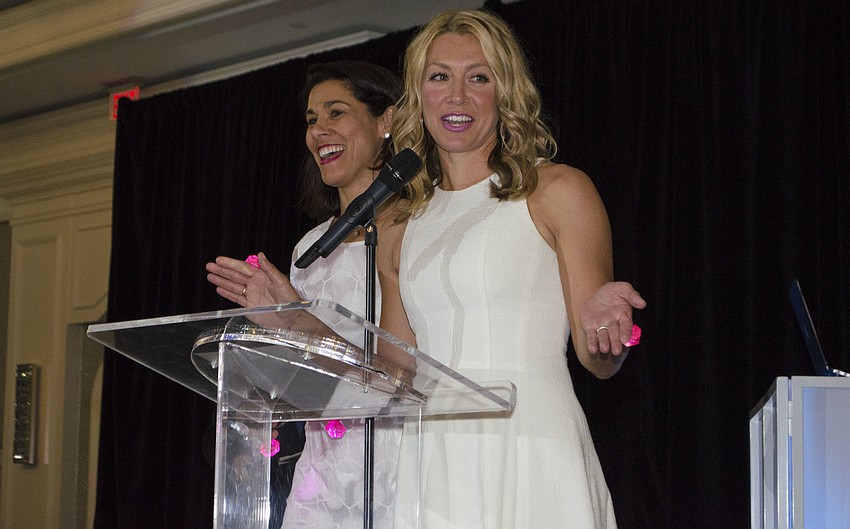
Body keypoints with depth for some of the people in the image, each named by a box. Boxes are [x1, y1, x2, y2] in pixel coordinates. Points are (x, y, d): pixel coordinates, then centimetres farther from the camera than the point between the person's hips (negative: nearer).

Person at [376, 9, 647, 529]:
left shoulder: (559, 190, 2)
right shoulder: (403, 220, 16)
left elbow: (600, 362, 0)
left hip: (526, 465, -4)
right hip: (427, 465, 4)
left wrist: (599, 325, -21)